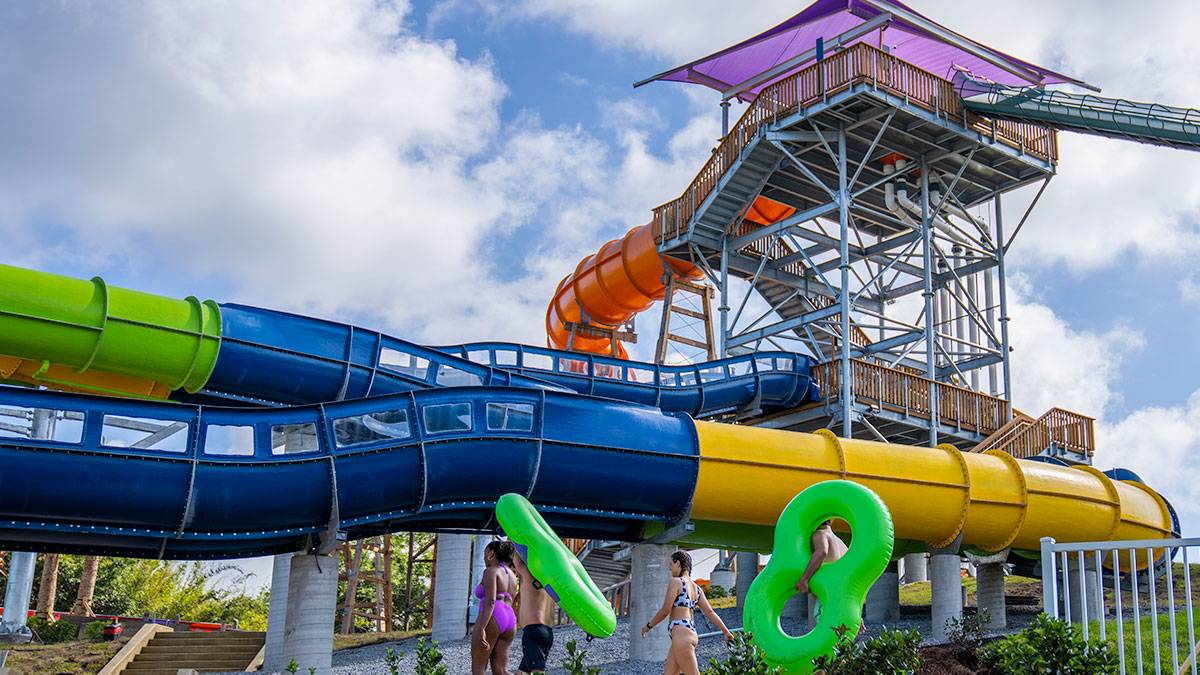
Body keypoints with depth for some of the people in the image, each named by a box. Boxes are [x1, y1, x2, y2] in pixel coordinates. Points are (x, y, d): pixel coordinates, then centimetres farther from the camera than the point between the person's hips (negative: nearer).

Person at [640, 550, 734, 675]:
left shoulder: (676, 582, -6)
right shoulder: (696, 588, 17)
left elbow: (665, 610, -9)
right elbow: (710, 612, 13)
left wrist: (649, 625, 3)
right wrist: (726, 632, 14)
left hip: (681, 633, -9)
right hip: (690, 632, 9)